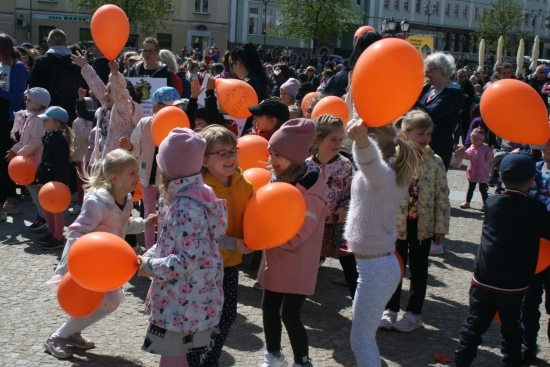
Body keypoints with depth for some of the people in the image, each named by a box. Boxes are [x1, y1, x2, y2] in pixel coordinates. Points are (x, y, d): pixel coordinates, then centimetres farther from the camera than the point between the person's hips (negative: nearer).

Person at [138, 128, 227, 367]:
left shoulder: (186, 207, -24)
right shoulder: (196, 195, 6)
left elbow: (189, 260, -27)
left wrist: (150, 266, -15)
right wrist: (151, 254, 1)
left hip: (183, 301, -9)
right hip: (191, 298, 9)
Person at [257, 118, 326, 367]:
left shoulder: (310, 188, -23)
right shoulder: (279, 177, 0)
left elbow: (296, 235, -24)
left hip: (298, 262, -7)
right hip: (274, 259, 7)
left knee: (289, 314, -4)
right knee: (269, 308, 14)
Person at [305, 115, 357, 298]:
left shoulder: (345, 165, -8)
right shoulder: (306, 165, -6)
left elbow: (352, 193, -1)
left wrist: (344, 208, -18)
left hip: (338, 225, -1)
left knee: (351, 269, 0)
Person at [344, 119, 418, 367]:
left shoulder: (382, 174, -24)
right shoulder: (393, 174, 6)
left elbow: (369, 161, -50)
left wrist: (361, 139, -68)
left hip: (375, 269, -10)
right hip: (381, 264, 10)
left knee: (361, 340, 0)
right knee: (366, 335, 23)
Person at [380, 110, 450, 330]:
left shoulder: (435, 162, -5)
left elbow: (442, 196, -2)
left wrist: (441, 226, -3)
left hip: (423, 225, 1)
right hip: (396, 224, -1)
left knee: (418, 270, 12)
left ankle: (413, 313, 25)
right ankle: (390, 310, 27)